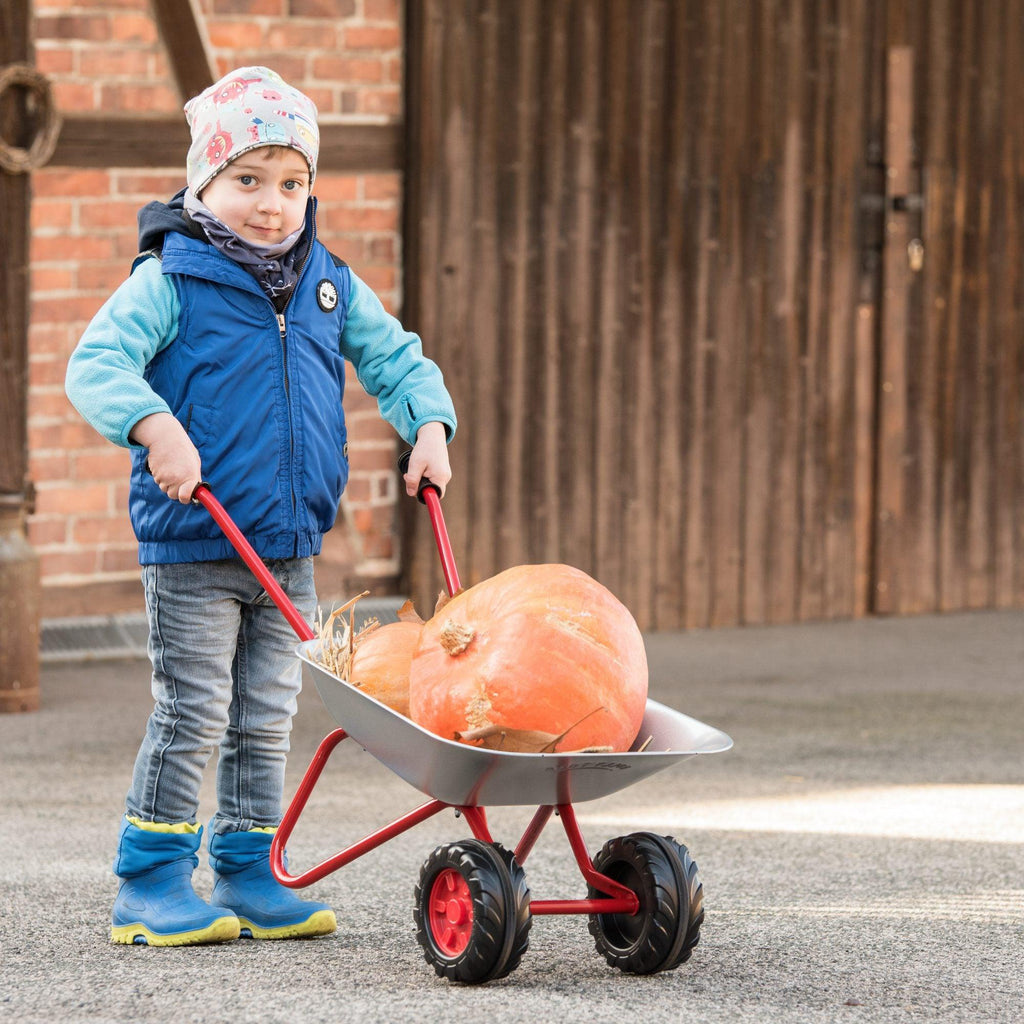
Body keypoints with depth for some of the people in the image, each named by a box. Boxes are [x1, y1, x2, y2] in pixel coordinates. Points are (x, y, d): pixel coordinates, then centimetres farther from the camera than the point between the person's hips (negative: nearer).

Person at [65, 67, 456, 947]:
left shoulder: (330, 288, 9)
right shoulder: (169, 282, -9)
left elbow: (395, 357, 19)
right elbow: (95, 364, -19)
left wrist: (429, 426, 2)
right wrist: (154, 425, -34)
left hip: (290, 551, 6)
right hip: (192, 548, -6)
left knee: (266, 722, 11)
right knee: (192, 717, -4)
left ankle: (248, 875, 20)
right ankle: (150, 884, 4)